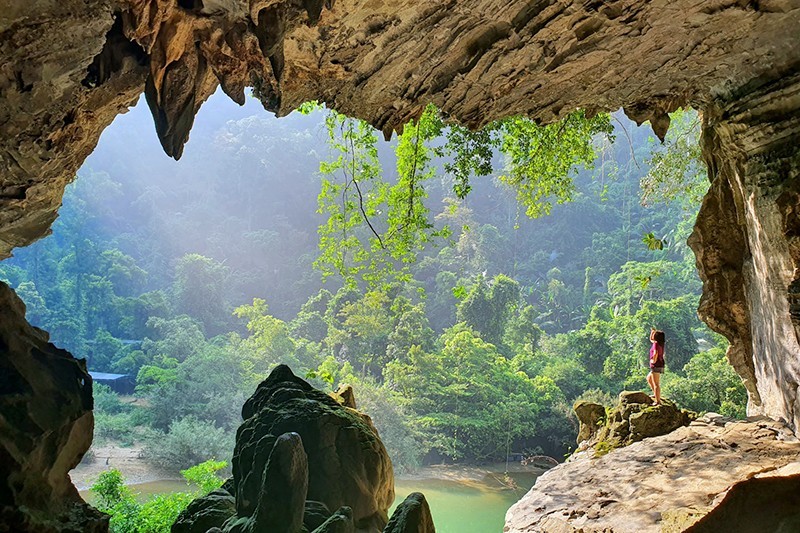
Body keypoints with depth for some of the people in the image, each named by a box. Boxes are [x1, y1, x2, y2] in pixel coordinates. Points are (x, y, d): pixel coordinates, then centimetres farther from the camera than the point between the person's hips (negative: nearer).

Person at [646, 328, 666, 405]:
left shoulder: (656, 344, -14)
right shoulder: (660, 343, 13)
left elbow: (655, 353, -32)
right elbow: (651, 339, 32)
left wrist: (653, 360, -17)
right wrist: (652, 331, 17)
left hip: (656, 366, -10)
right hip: (660, 366, 10)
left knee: (656, 384, -9)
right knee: (649, 378, 25)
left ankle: (658, 401, -9)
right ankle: (656, 395, 26)